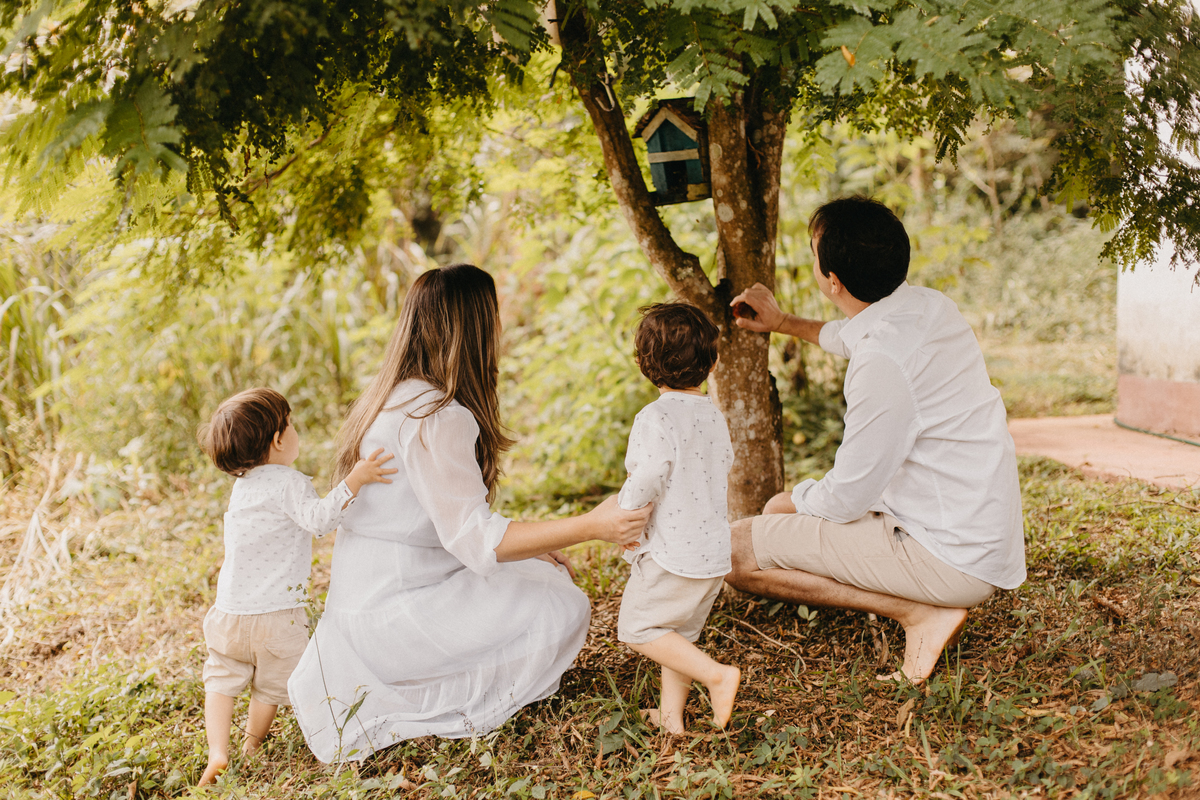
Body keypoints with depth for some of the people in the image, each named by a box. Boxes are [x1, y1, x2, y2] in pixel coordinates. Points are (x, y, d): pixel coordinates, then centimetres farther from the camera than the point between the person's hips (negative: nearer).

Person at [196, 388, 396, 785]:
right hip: (277, 614, -6)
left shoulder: (242, 485, 8)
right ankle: (252, 746, 30)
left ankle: (217, 751, 4)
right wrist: (354, 480, -38)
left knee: (221, 681, 17)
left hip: (229, 611, 6)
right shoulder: (288, 483, -16)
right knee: (271, 686, 16)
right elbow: (318, 518, -32)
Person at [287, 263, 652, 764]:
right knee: (565, 610, -9)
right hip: (394, 611, -10)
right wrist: (588, 527, -26)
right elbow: (473, 539, -26)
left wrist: (529, 546, 13)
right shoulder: (435, 418, -22)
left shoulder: (395, 398, 10)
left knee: (549, 574, 16)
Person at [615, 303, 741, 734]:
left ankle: (717, 674, -7)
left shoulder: (656, 418, -15)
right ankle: (671, 714, 21)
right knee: (679, 633, 18)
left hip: (670, 552, -8)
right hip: (715, 550, 8)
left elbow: (648, 478, -23)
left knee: (639, 628, 4)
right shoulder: (715, 416, 8)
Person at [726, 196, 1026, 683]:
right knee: (780, 511, 23)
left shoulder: (882, 362, -26)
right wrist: (783, 323, 39)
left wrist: (792, 501, 4)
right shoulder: (930, 306, 2)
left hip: (951, 560, -9)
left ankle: (919, 614, -8)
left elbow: (845, 499, -17)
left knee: (736, 553, -11)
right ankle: (929, 605, 11)